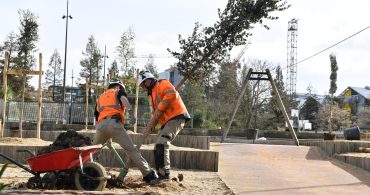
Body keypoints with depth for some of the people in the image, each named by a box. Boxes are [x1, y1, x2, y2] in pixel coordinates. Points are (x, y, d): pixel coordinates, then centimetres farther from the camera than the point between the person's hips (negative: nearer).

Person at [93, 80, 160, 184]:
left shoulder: (100, 98, 34)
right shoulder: (119, 92, 23)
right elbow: (124, 99, -2)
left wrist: (106, 138, 39)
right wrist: (131, 113, -19)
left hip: (101, 125, 3)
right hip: (115, 123, -3)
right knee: (131, 150, -3)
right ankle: (149, 175, -5)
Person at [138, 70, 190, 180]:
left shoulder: (162, 84, -1)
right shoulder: (152, 95, 27)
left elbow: (171, 94, -22)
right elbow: (154, 113, 26)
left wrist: (159, 109, -16)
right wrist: (149, 128, 11)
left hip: (176, 117, -10)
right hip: (167, 122, 10)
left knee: (162, 144, -21)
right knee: (158, 148, 7)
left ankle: (165, 174, -22)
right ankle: (161, 175, 12)